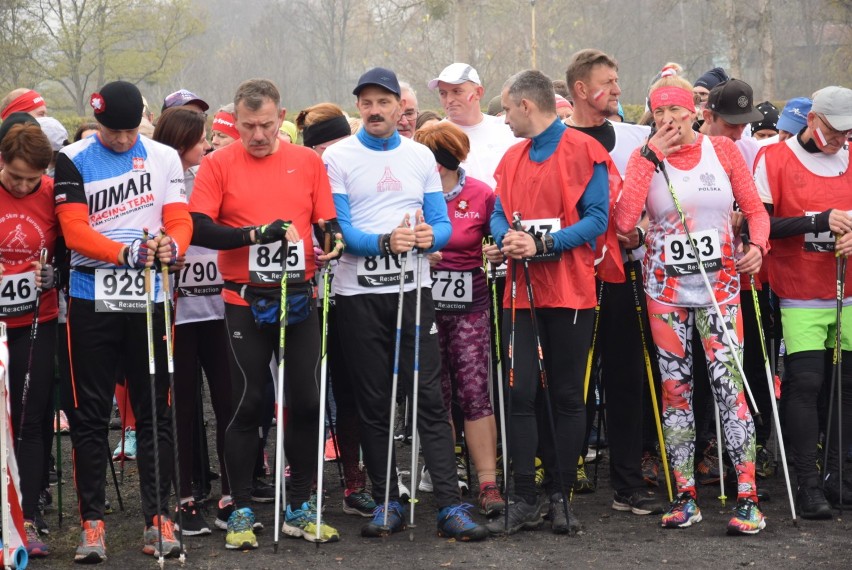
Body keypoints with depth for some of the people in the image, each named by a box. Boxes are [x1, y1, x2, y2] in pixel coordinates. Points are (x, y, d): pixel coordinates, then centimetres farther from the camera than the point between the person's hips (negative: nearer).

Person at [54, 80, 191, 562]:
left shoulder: (165, 158, 7)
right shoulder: (74, 161, -1)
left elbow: (179, 219, 1)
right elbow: (74, 230, -9)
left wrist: (171, 246, -22)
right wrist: (126, 253, -24)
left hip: (150, 300, 1)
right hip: (93, 301, -1)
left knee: (155, 411, 5)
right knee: (90, 414, 3)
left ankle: (159, 517, 11)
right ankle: (93, 521, 10)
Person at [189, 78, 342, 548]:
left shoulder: (308, 161, 6)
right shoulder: (218, 165, -2)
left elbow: (327, 222, 9)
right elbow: (198, 228, -11)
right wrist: (255, 234, -20)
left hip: (299, 300, 2)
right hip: (245, 303, -2)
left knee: (306, 402, 4)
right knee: (246, 404, 2)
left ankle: (299, 508, 17)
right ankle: (240, 511, 12)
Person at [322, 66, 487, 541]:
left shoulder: (422, 157, 9)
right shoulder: (338, 158, 0)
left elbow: (443, 224, 7)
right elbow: (335, 228, -9)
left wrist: (430, 235, -17)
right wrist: (385, 242, -25)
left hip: (414, 289, 1)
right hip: (358, 293, -1)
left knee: (430, 397, -4)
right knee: (374, 403, 5)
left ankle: (451, 506, -5)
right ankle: (388, 503, 14)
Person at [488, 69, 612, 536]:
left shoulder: (584, 152, -4)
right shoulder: (512, 159, 15)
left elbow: (596, 218, -10)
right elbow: (499, 214, 13)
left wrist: (543, 244, -19)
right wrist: (506, 238, -11)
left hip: (570, 290, -4)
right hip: (521, 290, 4)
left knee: (567, 396, 4)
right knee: (520, 392, -2)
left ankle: (561, 497, 11)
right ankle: (524, 499, 2)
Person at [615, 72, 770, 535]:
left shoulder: (723, 150, 1)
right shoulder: (645, 158, 0)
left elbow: (755, 209, 5)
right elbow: (623, 220, -15)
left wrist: (757, 244, -16)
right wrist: (650, 157, -14)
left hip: (719, 283, -1)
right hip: (665, 288, 1)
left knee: (728, 383, -11)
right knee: (674, 388, 5)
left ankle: (747, 498, -8)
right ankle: (685, 497, 13)